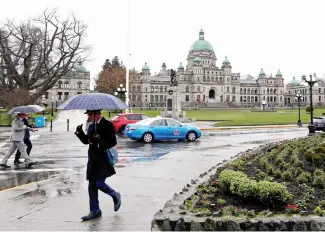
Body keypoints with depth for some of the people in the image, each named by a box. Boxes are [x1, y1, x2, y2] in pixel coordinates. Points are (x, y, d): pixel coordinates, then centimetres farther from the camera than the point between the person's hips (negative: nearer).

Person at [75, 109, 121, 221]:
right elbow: (86, 140, 18)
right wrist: (80, 133, 0)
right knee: (92, 185, 8)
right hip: (93, 160, 8)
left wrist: (98, 142, -27)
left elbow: (113, 142, -16)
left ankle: (116, 196, 18)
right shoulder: (91, 126, 13)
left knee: (99, 183, -11)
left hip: (103, 160, -8)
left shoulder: (107, 125, -11)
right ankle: (94, 211, 19)